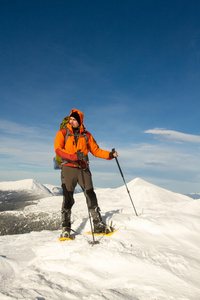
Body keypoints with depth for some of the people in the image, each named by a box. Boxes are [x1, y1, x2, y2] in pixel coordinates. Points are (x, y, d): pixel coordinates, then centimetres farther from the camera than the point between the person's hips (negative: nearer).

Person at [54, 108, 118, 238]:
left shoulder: (86, 135, 11)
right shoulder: (62, 133, 4)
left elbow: (96, 150, 11)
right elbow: (58, 149, -11)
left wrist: (110, 154, -4)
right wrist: (74, 156, -24)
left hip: (83, 169, 2)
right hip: (68, 168, -2)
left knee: (91, 196, 0)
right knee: (68, 199, -3)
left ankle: (98, 225, 10)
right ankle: (66, 228, 10)